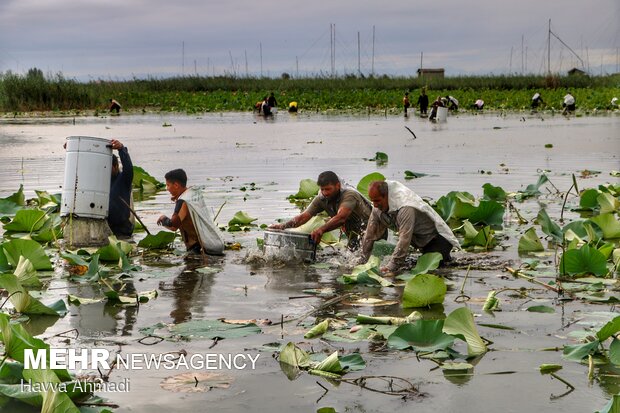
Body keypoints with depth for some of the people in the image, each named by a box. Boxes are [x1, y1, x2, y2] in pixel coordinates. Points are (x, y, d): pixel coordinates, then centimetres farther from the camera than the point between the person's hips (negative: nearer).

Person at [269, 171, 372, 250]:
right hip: (353, 235, 7)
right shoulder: (322, 199, -7)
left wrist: (321, 229, -59)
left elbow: (341, 218, -44)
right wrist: (283, 226, -29)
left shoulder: (349, 195, -28)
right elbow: (304, 216, -13)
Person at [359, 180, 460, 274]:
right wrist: (362, 262, -5)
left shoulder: (406, 208, -35)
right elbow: (370, 235, -2)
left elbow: (404, 240, -38)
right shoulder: (378, 208, -9)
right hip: (421, 242, 8)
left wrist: (391, 267, -39)